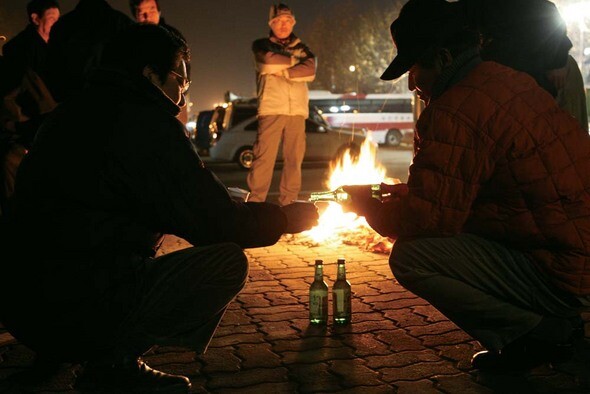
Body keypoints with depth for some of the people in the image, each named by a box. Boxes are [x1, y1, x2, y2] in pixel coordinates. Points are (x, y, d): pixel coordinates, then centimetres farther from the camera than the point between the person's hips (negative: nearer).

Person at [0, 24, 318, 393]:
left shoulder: (69, 115, 15)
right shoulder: (149, 123, -12)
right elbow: (218, 222, -11)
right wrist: (287, 217, 7)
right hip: (80, 312, -9)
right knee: (228, 261, -7)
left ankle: (109, 355, 13)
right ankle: (116, 360, -4)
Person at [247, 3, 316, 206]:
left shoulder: (301, 48, 21)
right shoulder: (261, 45, 14)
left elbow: (310, 70, 1)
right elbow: (269, 59, -9)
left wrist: (283, 72, -7)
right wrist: (295, 61, 3)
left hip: (297, 110, 3)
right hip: (271, 108, -3)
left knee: (294, 158, 0)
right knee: (264, 156, -11)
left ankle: (288, 203, 5)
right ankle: (255, 201, -9)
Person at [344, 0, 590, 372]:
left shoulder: (456, 110, -20)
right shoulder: (506, 80, 11)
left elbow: (426, 220, -18)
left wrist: (369, 205, 1)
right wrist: (411, 193, 20)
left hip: (560, 276, -10)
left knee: (410, 256, -15)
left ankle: (538, 331, -5)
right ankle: (554, 321, 15)